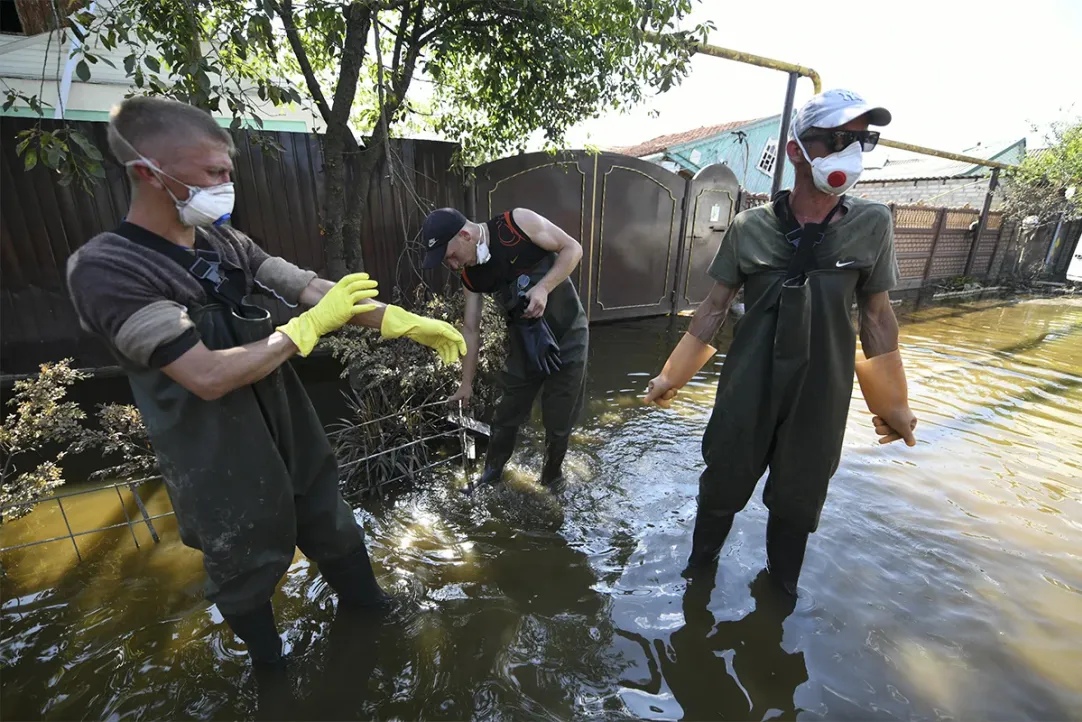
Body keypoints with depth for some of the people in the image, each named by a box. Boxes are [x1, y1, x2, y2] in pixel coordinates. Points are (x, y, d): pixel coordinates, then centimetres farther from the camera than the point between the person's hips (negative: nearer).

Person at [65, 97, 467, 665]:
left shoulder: (228, 245, 0)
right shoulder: (104, 269, -20)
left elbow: (316, 290, -6)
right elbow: (209, 376, -28)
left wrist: (408, 323, -16)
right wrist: (313, 323, -24)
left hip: (294, 439, 6)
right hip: (223, 472, -5)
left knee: (334, 533, 23)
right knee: (246, 576, 20)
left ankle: (368, 611, 50)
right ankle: (270, 661, 51)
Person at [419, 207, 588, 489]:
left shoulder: (519, 222, -19)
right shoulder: (471, 277, -4)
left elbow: (573, 248, -13)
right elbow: (471, 330, 2)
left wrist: (544, 288, -27)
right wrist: (467, 383, 8)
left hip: (567, 337, -4)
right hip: (525, 341, 4)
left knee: (558, 425, 5)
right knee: (505, 418, 12)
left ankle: (551, 481, 31)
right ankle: (491, 474, 37)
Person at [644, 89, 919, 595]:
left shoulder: (872, 224, -4)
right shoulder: (750, 227, -8)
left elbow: (877, 315, 3)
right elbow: (715, 306, -2)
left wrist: (893, 402, 8)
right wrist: (671, 376, 0)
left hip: (821, 396, 1)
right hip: (746, 392, -1)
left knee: (798, 501, 18)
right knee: (721, 489, 14)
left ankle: (781, 583, 48)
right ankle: (700, 567, 44)